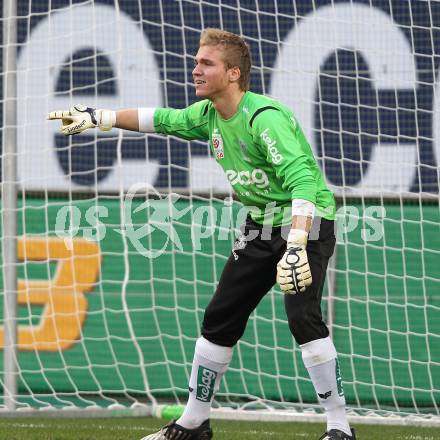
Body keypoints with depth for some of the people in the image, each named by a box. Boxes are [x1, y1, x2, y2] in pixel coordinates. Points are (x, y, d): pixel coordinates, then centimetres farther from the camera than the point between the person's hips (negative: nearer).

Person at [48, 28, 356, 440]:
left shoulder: (264, 117, -27)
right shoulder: (208, 115, 0)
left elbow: (302, 179, -37)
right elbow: (160, 120, 20)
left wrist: (296, 246, -48)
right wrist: (99, 117, 16)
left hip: (307, 220, -9)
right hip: (260, 226, 9)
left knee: (303, 316, -25)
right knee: (219, 319, 11)